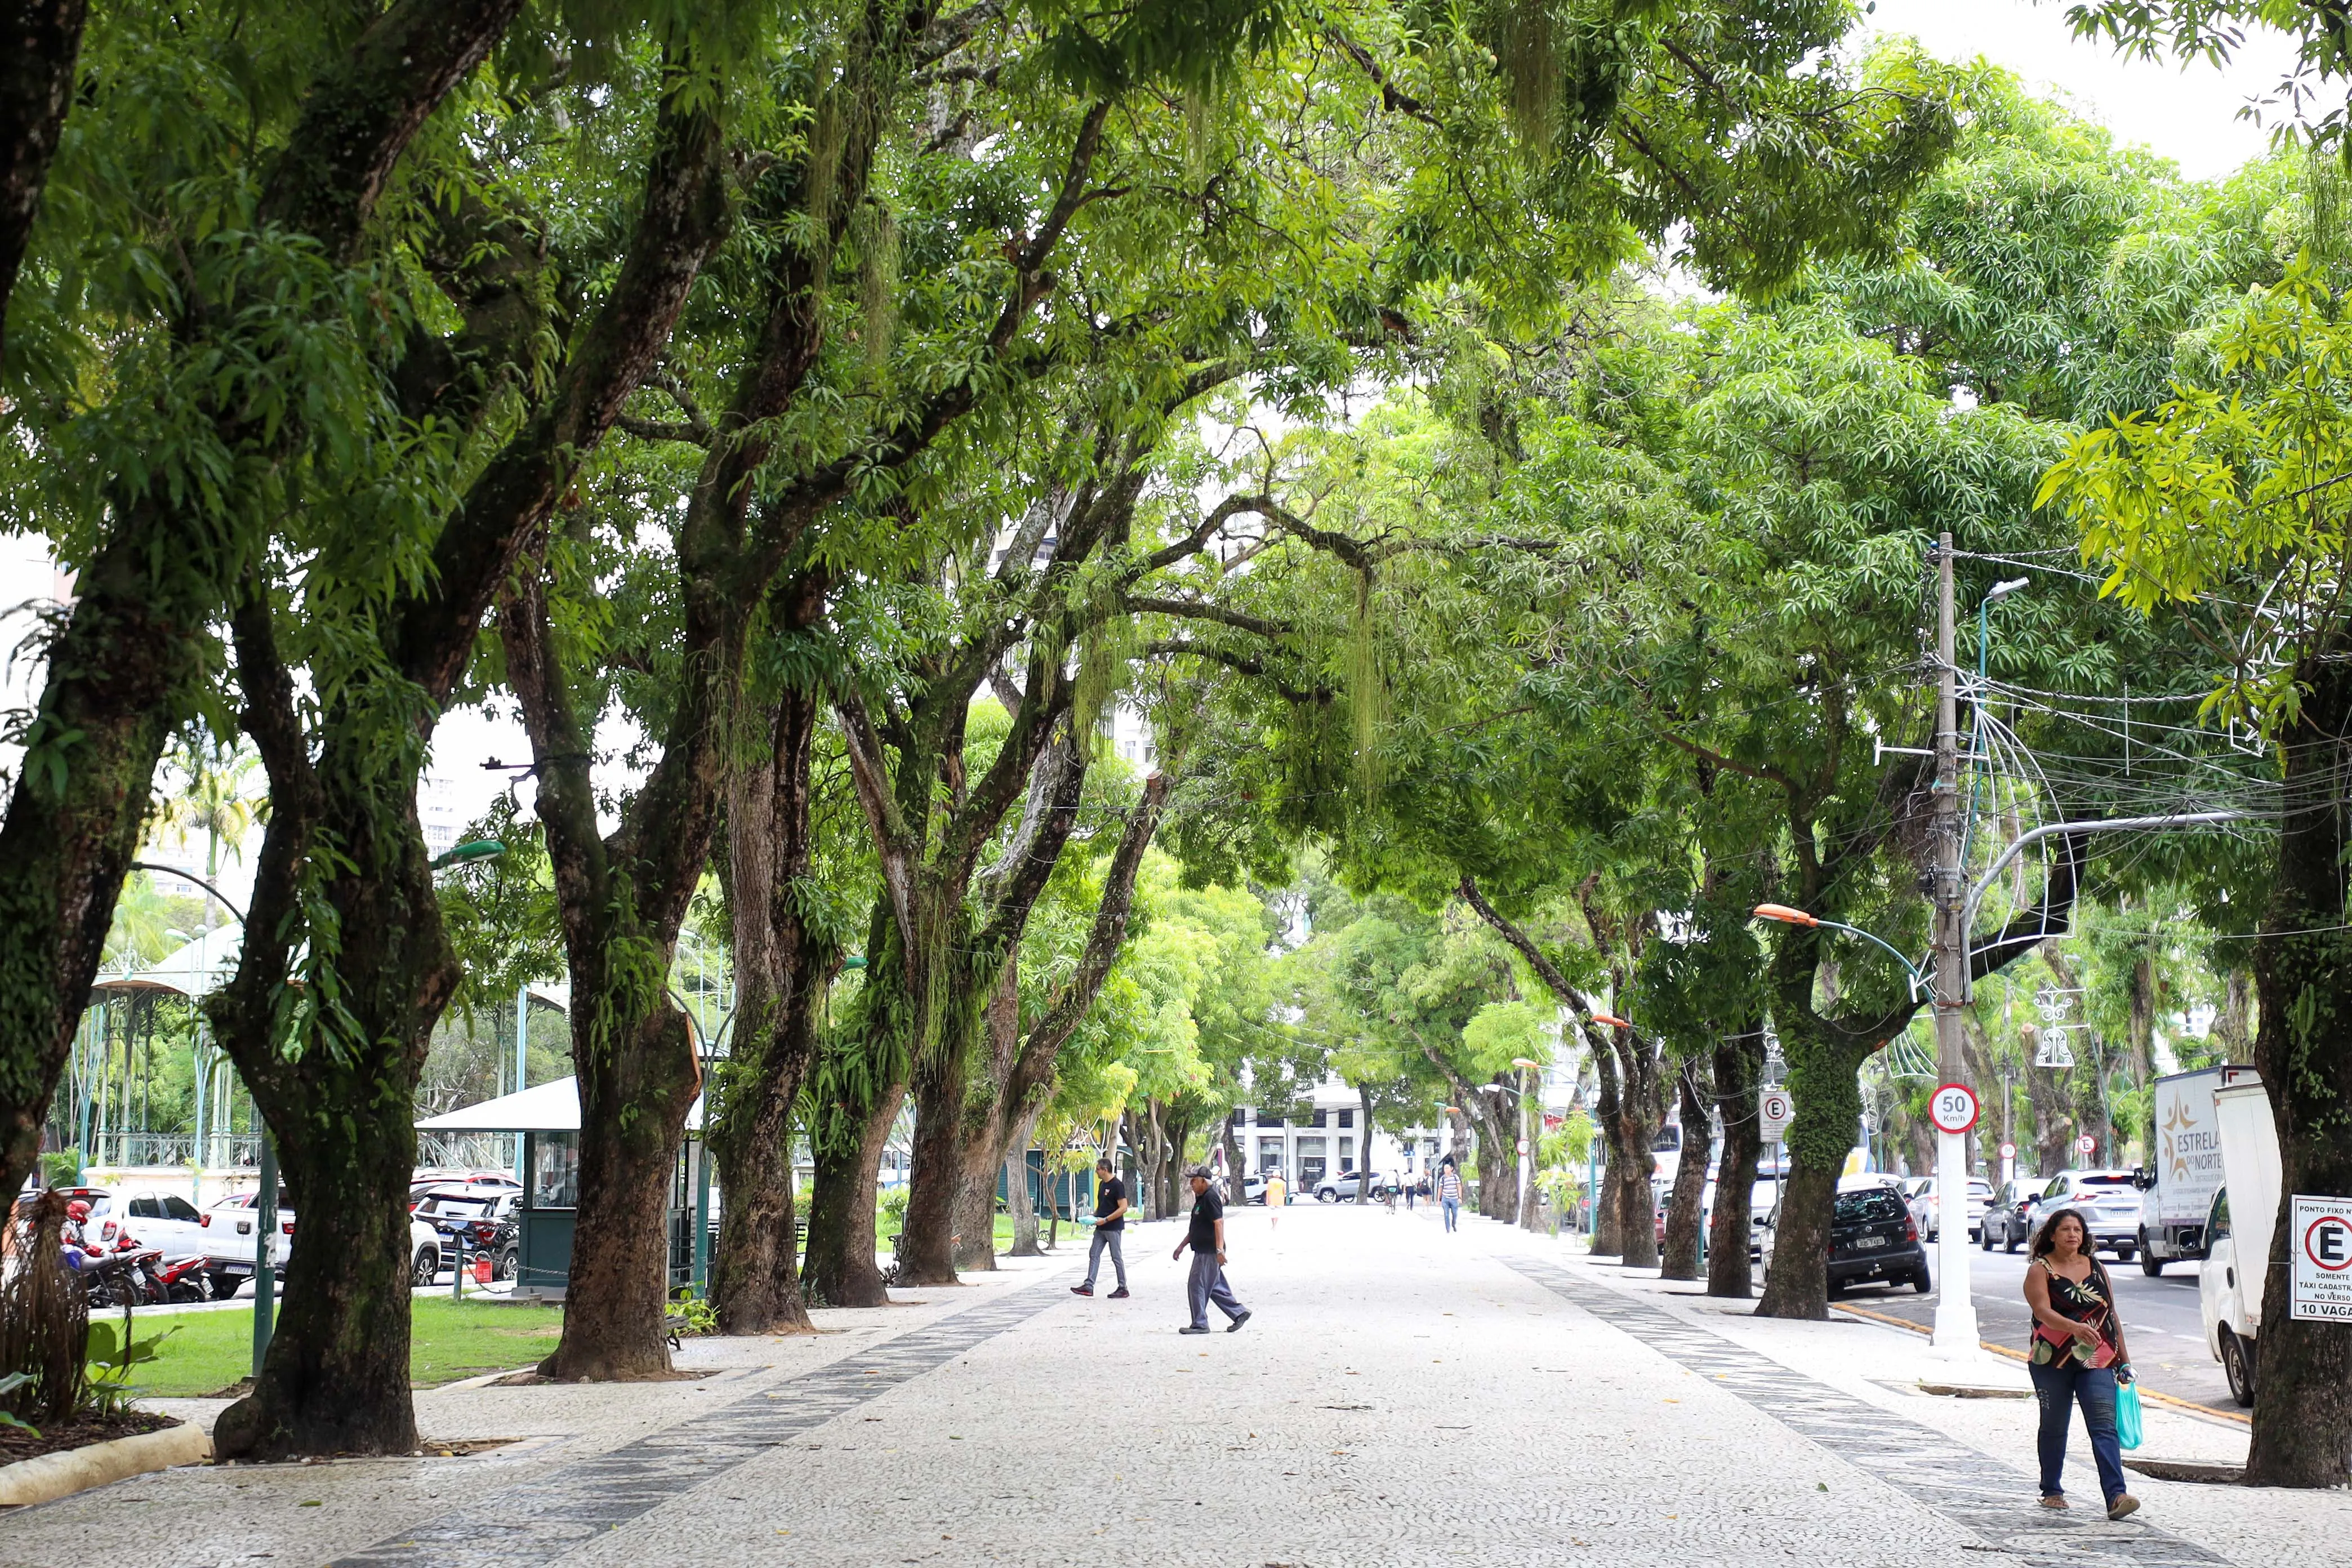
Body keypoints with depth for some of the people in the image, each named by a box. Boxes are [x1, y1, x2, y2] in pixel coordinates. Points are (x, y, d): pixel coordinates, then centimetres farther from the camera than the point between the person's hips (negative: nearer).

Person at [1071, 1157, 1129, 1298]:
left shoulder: (1117, 1185, -15)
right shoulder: (1102, 1184, 13)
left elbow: (1123, 1208, -20)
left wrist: (1105, 1220, -21)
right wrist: (1094, 1216, 6)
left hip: (1113, 1228, -9)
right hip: (1101, 1228, 9)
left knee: (1116, 1258, -1)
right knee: (1094, 1254, 4)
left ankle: (1123, 1289, 7)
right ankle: (1089, 1286, 4)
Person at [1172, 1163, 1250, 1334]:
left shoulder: (1211, 1198, -15)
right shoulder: (1201, 1199, 17)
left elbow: (1219, 1224, -23)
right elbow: (1196, 1228, 25)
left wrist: (1220, 1250, -29)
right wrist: (1182, 1246, 25)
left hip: (1209, 1253, -10)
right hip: (1203, 1251, 10)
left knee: (1196, 1286, -6)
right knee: (1216, 1287, 13)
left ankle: (1199, 1324, 0)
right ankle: (1240, 1313, 18)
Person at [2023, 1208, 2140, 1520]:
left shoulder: (2095, 1267, 12)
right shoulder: (2040, 1270, -1)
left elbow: (2112, 1315, 17)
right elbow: (2043, 1312, -17)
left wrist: (2124, 1359, 16)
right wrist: (2074, 1328, -35)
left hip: (2097, 1362, 2)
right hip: (2053, 1362, -2)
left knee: (2104, 1427, -10)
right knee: (2054, 1427, 10)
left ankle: (2116, 1496, -20)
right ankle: (2051, 1491, 26)